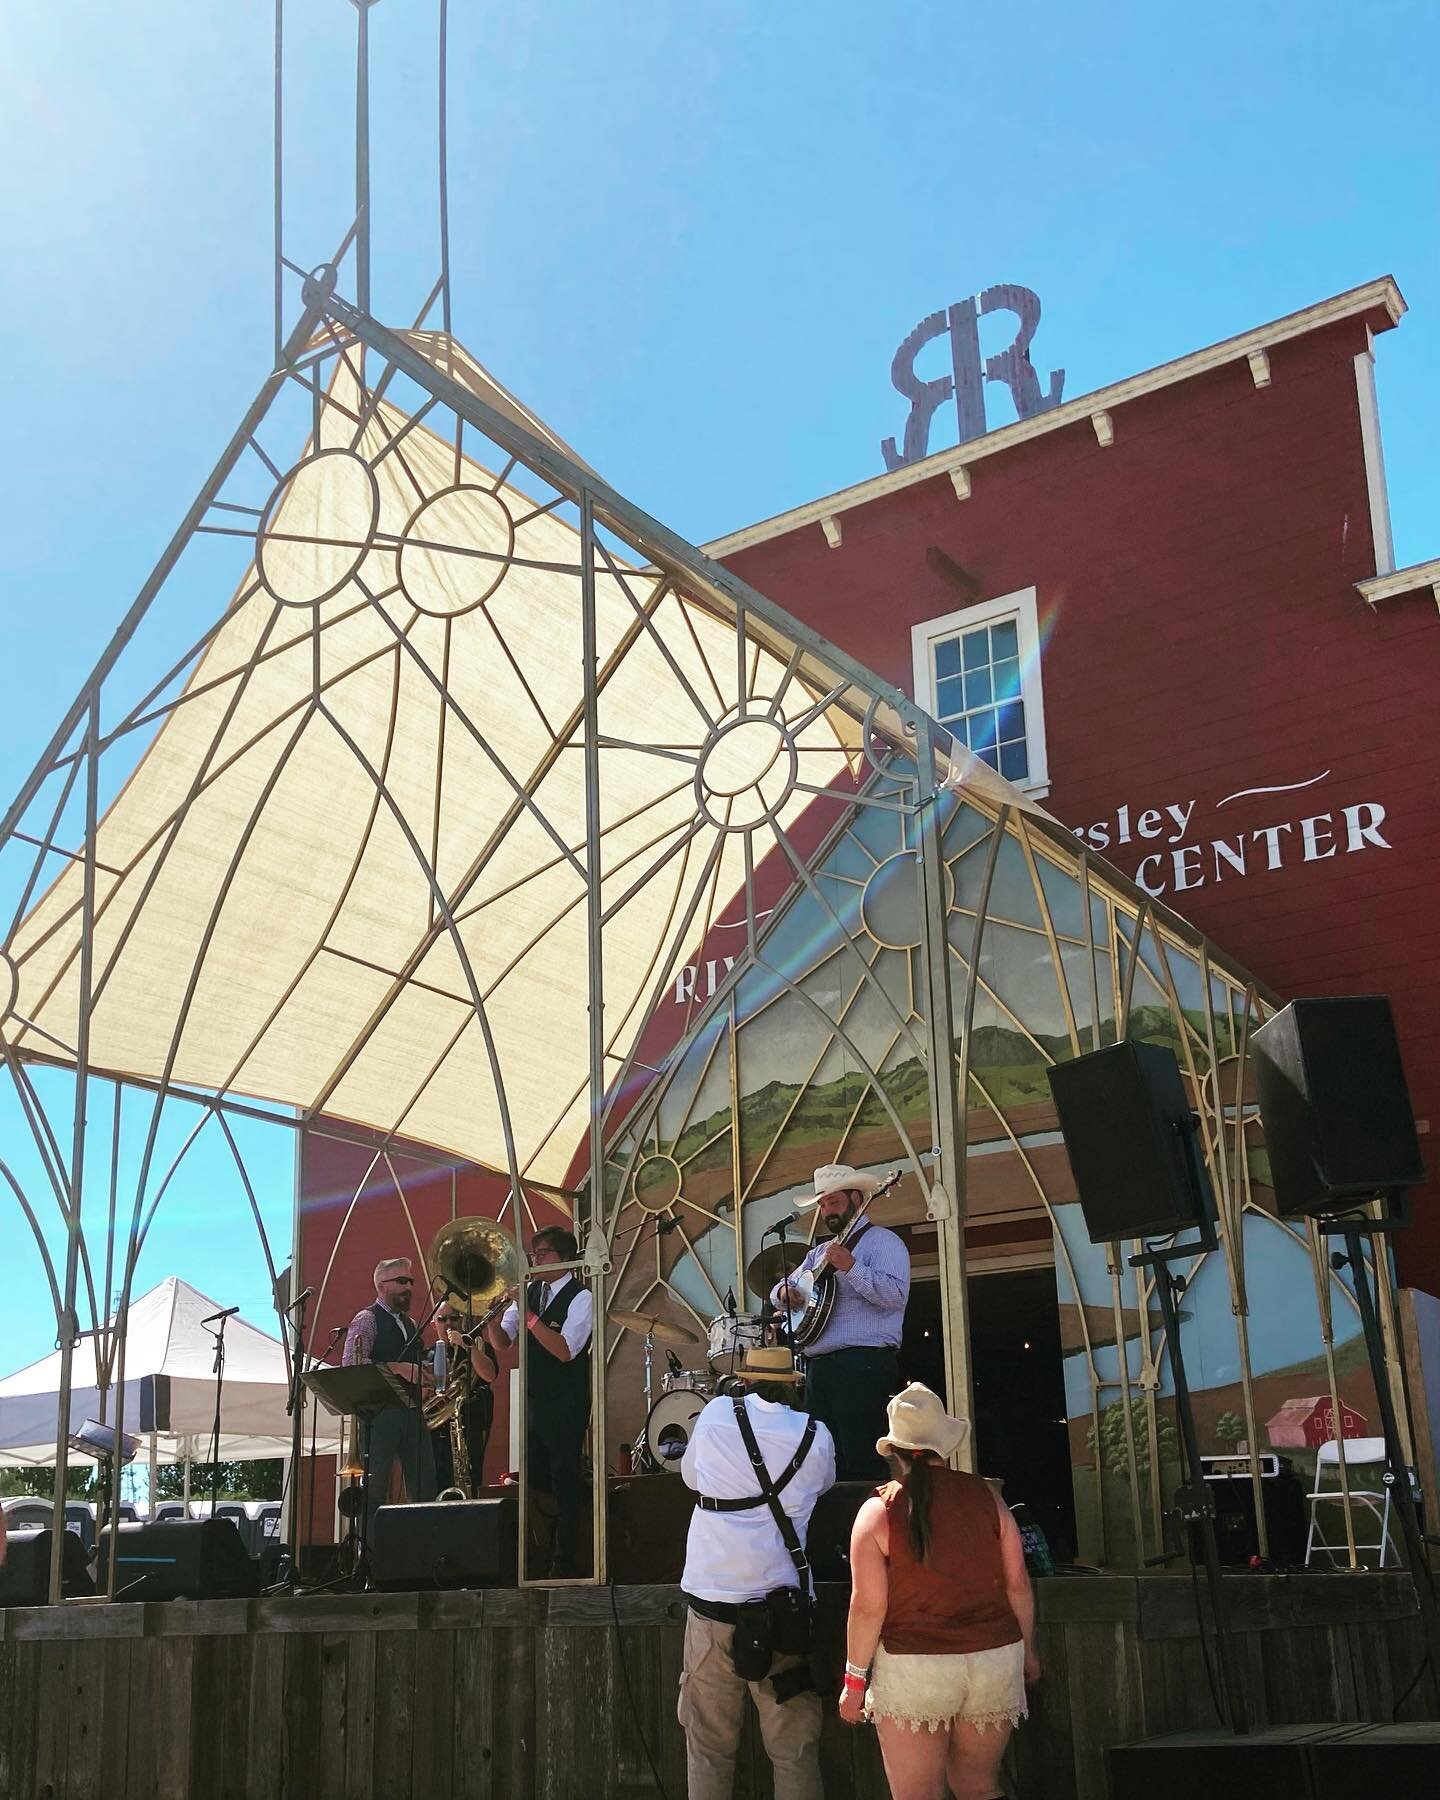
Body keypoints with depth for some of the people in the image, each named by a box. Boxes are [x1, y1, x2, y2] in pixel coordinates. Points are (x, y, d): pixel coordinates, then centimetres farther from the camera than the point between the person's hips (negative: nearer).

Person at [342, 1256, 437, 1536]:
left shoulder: (409, 1323, 22)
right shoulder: (367, 1319, -2)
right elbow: (351, 1364, -15)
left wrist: (422, 1382, 9)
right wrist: (398, 1369, -19)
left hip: (412, 1412, 7)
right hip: (380, 1411, -7)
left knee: (425, 1490, 2)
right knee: (375, 1490, -6)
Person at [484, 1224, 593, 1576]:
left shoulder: (580, 1297, -9)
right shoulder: (529, 1291, 9)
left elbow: (565, 1351, -20)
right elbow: (501, 1344, 7)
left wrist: (527, 1315, -23)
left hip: (566, 1405, -6)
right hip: (533, 1401, 6)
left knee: (565, 1478, -1)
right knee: (536, 1479, 10)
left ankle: (566, 1559, 7)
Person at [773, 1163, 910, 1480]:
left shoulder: (881, 1241, -1)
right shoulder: (820, 1252, 23)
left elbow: (896, 1295, -16)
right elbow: (781, 1288, 28)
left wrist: (850, 1267, -24)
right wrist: (784, 1292, 4)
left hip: (863, 1364, -8)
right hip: (819, 1366, 8)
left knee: (860, 1461, -9)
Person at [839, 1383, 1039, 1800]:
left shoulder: (878, 1511, -6)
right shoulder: (985, 1496, 2)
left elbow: (869, 1606, -9)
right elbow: (1018, 1584, 5)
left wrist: (854, 1679, 1)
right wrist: (1027, 1650, 18)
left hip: (913, 1668, -3)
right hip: (995, 1657, 3)